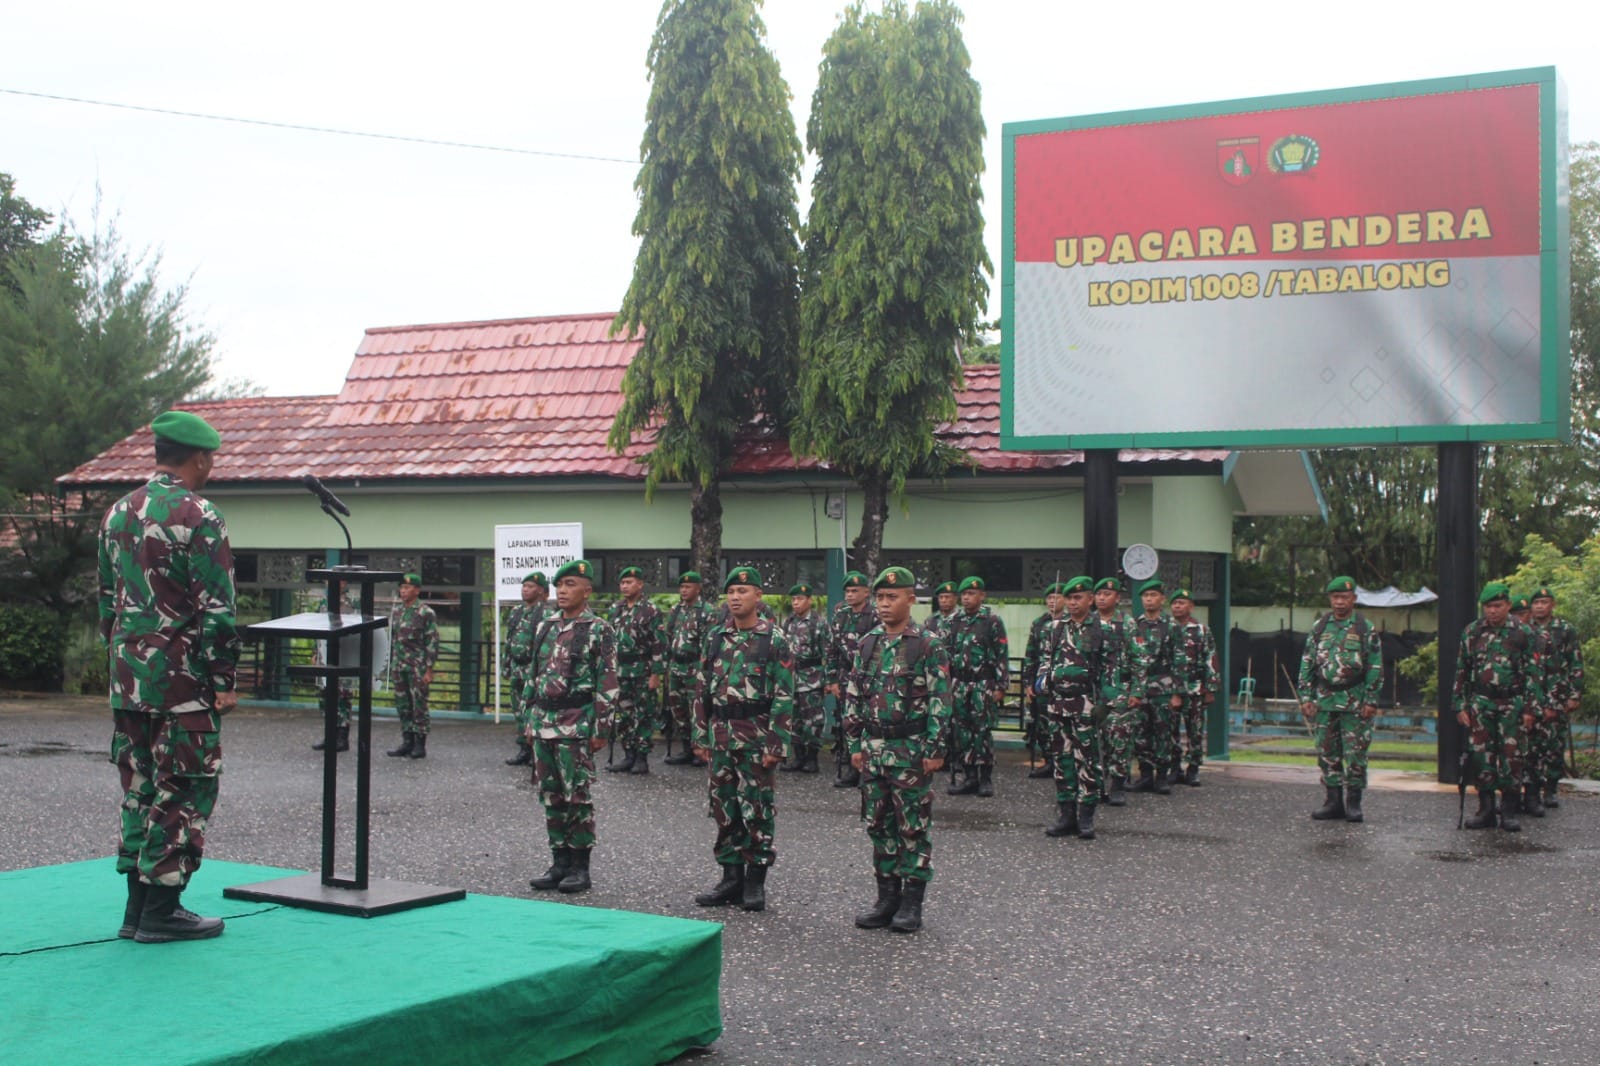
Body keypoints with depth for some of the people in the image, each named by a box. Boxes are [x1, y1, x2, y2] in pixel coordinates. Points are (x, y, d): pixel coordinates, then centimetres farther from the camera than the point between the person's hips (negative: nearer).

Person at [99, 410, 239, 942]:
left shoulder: (118, 513, 11)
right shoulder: (198, 518, -13)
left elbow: (107, 599, 18)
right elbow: (217, 610, -15)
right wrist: (223, 681, -10)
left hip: (128, 676, 8)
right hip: (183, 679, -8)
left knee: (138, 788, 13)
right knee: (182, 791, 0)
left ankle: (137, 907, 19)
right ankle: (161, 911, 3)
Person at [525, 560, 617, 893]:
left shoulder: (598, 630, -7)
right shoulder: (546, 627, 13)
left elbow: (607, 683, -10)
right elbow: (533, 674, 17)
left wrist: (601, 728, -13)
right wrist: (531, 720, 14)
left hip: (576, 725, -6)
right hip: (544, 723, 6)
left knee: (577, 796, -2)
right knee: (551, 796, 10)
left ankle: (580, 867, 6)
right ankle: (560, 862, 18)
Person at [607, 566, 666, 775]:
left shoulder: (651, 611, -8)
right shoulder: (615, 609, 11)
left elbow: (660, 644, -12)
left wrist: (656, 674, -16)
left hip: (642, 672, -6)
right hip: (619, 671, 6)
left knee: (643, 716, 1)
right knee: (623, 715, 8)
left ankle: (642, 758, 7)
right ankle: (629, 756, 17)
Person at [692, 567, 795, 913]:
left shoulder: (774, 639, -6)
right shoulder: (715, 638, 9)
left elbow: (784, 695, -8)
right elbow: (702, 690, 12)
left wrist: (778, 742, -14)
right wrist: (700, 735, 8)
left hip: (755, 734, -5)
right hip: (720, 734, 5)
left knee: (757, 809, 1)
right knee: (724, 807, 9)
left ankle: (755, 881, 11)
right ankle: (731, 877, 19)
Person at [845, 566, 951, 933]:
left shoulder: (929, 646, -7)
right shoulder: (867, 644, 9)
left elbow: (940, 702, -9)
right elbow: (853, 698, 12)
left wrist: (935, 750, -12)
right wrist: (855, 744, 8)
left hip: (911, 750, -5)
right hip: (873, 749, 5)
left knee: (914, 826, 2)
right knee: (878, 824, 10)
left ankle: (912, 902, 10)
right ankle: (887, 896, 20)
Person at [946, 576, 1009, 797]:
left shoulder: (992, 621, -5)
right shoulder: (956, 621, 11)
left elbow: (1002, 655, -7)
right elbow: (949, 653, 16)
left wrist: (1000, 686, -11)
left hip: (983, 684, -5)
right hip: (959, 685, 5)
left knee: (983, 731, -3)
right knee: (962, 731, 5)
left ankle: (986, 778, 5)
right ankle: (969, 778, 13)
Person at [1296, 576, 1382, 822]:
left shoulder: (1365, 628, 0)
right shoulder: (1319, 627, 9)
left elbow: (1375, 667, -2)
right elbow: (1307, 664, 10)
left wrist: (1371, 700, -9)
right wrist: (1306, 697, 3)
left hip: (1355, 701, -3)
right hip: (1324, 699, 4)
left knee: (1355, 753, -2)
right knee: (1326, 752, 6)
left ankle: (1353, 803, 7)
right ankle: (1334, 801, 14)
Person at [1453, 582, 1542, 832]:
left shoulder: (1523, 633, 0)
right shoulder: (1472, 632, 6)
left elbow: (1532, 673, 2)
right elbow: (1461, 671, 9)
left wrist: (1530, 707, -4)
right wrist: (1460, 706, 4)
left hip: (1512, 704, -2)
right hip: (1480, 702, 2)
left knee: (1512, 757, -2)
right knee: (1480, 755, 2)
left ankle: (1509, 812, 7)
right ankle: (1486, 809, 11)